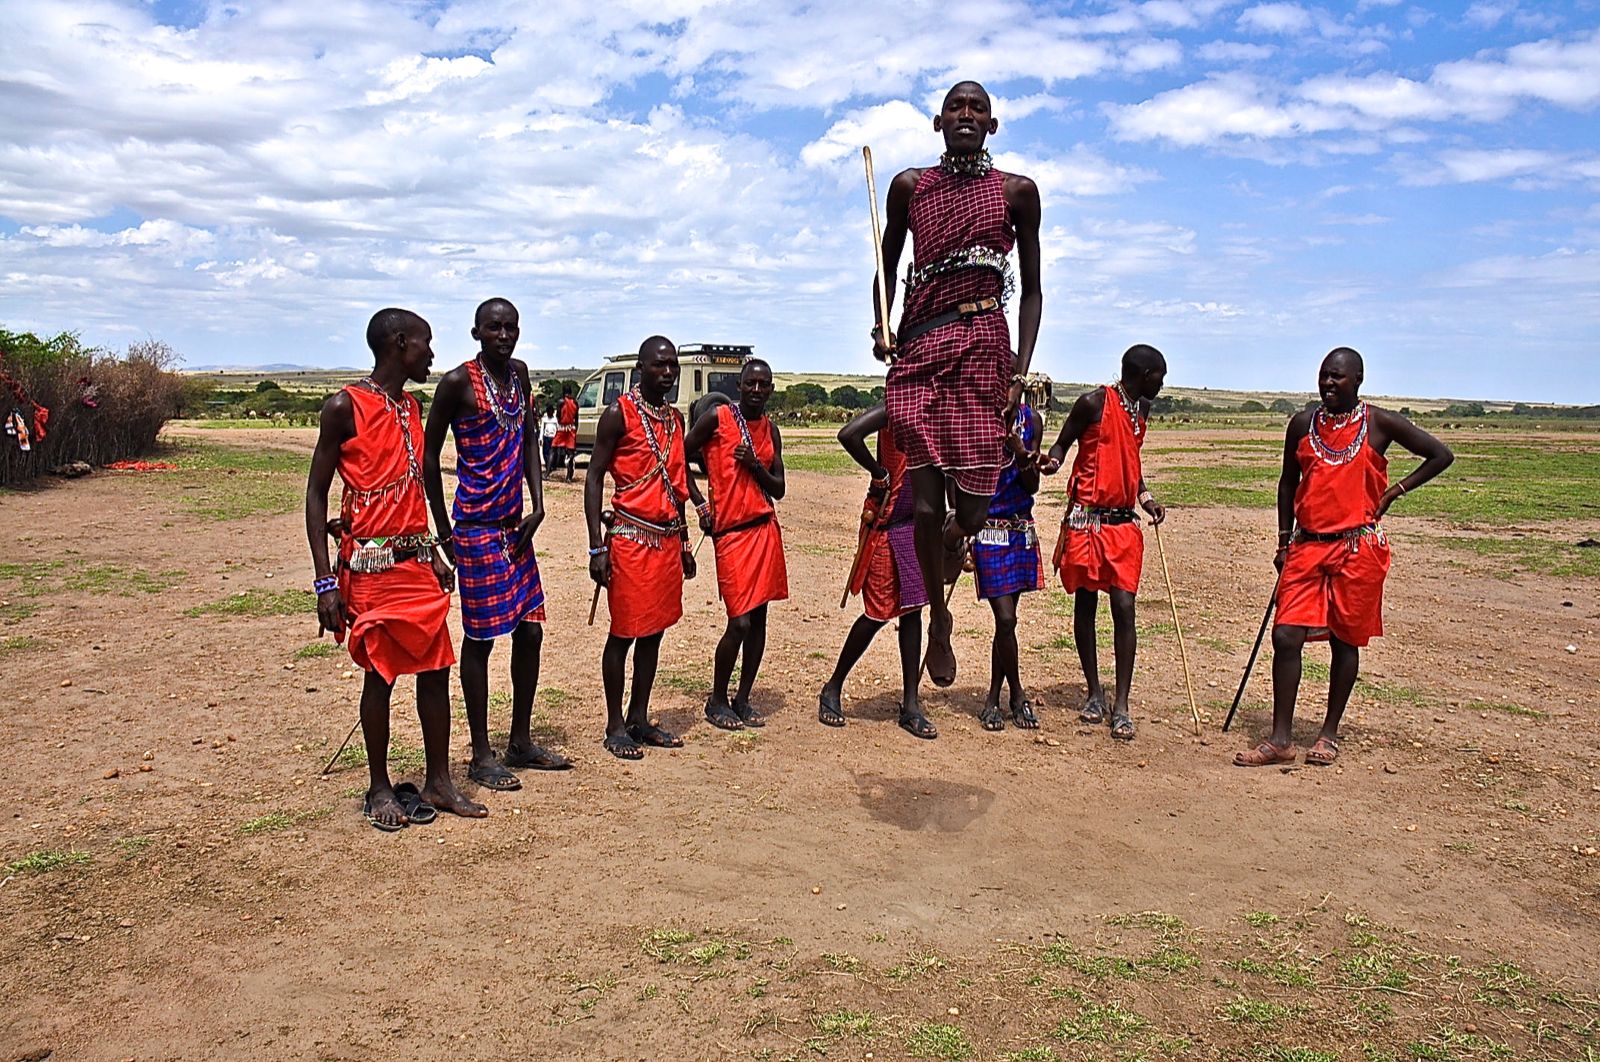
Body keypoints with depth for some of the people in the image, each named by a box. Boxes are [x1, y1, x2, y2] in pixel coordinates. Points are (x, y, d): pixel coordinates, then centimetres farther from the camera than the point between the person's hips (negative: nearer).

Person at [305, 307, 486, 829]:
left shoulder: (411, 407, 13)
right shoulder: (346, 407, -9)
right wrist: (326, 581, -14)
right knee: (380, 674, 2)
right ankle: (379, 790, 17)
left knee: (435, 669, 8)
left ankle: (438, 782, 19)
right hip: (371, 565, -7)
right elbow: (316, 493, -9)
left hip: (417, 561, 7)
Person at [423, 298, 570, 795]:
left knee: (530, 631, 10)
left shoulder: (519, 375, 11)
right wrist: (444, 532, -7)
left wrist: (537, 505, 2)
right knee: (480, 638, 0)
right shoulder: (458, 382, -9)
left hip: (516, 526, 7)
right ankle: (482, 755, 11)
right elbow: (429, 456, -7)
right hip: (476, 530, -7)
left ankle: (521, 742, 24)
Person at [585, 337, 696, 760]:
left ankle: (639, 719, 22)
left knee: (655, 630, 11)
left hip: (668, 538, 7)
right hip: (631, 537, -7)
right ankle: (615, 726, 10)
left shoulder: (675, 418, 13)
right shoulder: (619, 414, -8)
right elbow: (594, 478, -10)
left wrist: (684, 541, 19)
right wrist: (597, 546, -16)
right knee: (624, 632, 0)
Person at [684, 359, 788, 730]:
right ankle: (717, 701, 10)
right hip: (730, 531, -6)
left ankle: (743, 700, 20)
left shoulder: (770, 430, 12)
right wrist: (699, 504, -3)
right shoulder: (717, 417, -3)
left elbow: (778, 489, 12)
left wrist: (756, 466, -6)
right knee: (740, 622, -9)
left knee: (759, 618, 7)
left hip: (765, 529, 6)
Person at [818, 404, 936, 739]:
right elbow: (848, 434, -30)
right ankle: (832, 689, 18)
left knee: (912, 610, 8)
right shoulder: (894, 410, -13)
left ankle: (910, 706, 14)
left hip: (915, 525, 7)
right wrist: (878, 473, -19)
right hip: (885, 526, -7)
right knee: (879, 613, -1)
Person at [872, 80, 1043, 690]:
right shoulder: (909, 186, 12)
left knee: (975, 505, -4)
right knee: (924, 502, -3)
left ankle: (954, 540, 36)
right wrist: (882, 328, 2)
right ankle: (938, 615, 20)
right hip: (918, 350, 1)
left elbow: (1031, 287, 9)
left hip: (984, 348, -1)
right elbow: (887, 265, 20)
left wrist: (1022, 368, -1)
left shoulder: (1017, 192, 9)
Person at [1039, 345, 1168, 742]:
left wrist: (1145, 497, 13)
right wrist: (1053, 460, -24)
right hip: (1087, 517, -5)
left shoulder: (1142, 410, 15)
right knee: (1085, 604, 5)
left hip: (1124, 521, 5)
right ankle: (1095, 693, 20)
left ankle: (1121, 705, -1)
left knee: (1124, 607, -4)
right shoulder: (1094, 403, -7)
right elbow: (1063, 442, -1)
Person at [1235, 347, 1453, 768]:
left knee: (1345, 640, 6)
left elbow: (1441, 455, 7)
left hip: (1359, 547, -2)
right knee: (1285, 636, -6)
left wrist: (1395, 490, 0)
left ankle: (1330, 734, 20)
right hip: (1307, 544, 2)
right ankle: (1281, 739, 1)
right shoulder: (1303, 423, 7)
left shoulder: (1379, 423, 0)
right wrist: (1284, 542, 12)